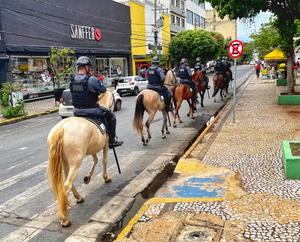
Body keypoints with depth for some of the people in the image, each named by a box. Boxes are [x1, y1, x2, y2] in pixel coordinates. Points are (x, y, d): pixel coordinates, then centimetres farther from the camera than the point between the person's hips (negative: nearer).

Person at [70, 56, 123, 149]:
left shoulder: (72, 81, 3)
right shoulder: (92, 79, -16)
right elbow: (103, 90, -7)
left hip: (77, 111, 6)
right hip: (91, 109, -6)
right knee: (111, 116, 14)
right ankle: (112, 141, 18)